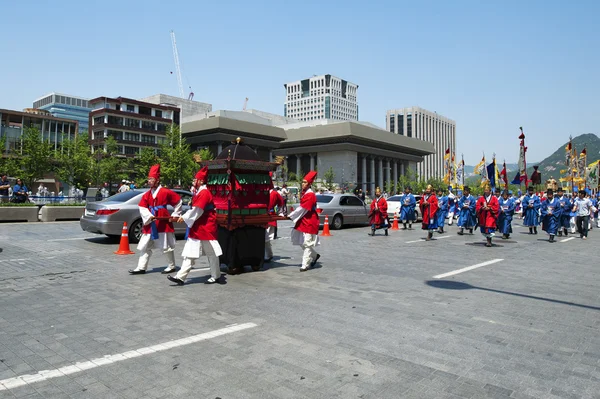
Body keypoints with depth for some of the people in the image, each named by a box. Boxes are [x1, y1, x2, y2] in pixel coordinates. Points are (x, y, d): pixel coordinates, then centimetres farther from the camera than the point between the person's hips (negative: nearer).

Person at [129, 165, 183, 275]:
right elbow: (142, 208, 1)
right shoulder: (147, 195, 6)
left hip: (163, 223, -5)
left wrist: (175, 215, 3)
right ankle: (141, 267, 14)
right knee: (144, 246, 6)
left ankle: (172, 266, 19)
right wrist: (149, 216, -17)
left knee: (167, 246, 4)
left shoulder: (165, 192, -8)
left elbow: (178, 202, 0)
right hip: (149, 224, 5)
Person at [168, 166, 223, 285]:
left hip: (206, 228, -10)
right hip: (196, 229, 10)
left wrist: (184, 218, -13)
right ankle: (181, 277, 5)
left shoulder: (204, 193, -16)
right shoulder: (198, 193, 15)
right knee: (190, 253, 5)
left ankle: (216, 276, 16)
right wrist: (184, 217, 5)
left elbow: (197, 210, -21)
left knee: (211, 253, 3)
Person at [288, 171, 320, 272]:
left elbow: (302, 209, -21)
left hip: (309, 223, -9)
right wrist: (292, 215, 8)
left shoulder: (310, 195, -18)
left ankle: (305, 265, 2)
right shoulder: (303, 193, 10)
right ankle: (315, 255, 32)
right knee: (301, 242, 15)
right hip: (303, 221, 9)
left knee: (307, 243, -4)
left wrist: (290, 216, -17)